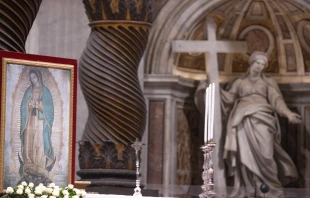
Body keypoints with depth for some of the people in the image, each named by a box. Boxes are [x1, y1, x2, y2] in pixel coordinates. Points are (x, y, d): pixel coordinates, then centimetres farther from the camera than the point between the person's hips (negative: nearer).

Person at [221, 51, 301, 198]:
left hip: (261, 117, -1)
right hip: (243, 119, 1)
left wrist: (288, 114, -8)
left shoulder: (268, 82, 20)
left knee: (264, 152, -15)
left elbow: (276, 99, 8)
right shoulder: (240, 82, 23)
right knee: (243, 152, -10)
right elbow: (228, 98, 14)